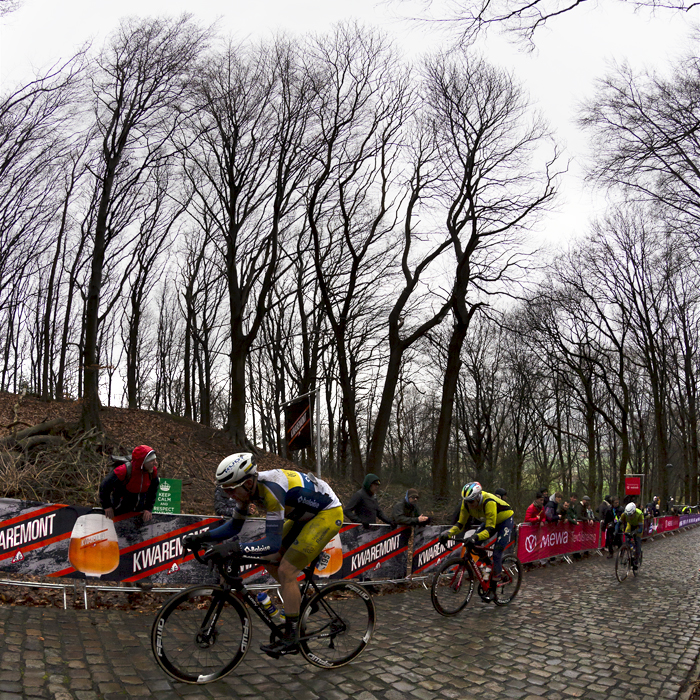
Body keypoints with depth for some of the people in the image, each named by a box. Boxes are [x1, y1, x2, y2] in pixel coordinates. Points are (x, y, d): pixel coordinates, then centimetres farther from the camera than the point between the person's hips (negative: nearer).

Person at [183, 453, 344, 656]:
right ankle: (302, 603, 27)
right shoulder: (248, 487, -8)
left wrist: (234, 548, -41)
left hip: (329, 513, -9)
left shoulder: (270, 491, -34)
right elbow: (234, 526, 5)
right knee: (272, 565, 6)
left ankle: (290, 640, 1)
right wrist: (201, 537, -7)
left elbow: (273, 543, -35)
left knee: (285, 571, -12)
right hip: (304, 515, 9)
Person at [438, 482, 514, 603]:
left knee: (497, 553, -15)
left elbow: (490, 530, -42)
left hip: (505, 521, -6)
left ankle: (492, 590, -7)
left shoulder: (489, 502, -39)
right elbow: (461, 524, -14)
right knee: (475, 545, -10)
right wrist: (448, 533, -31)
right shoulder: (467, 503, -20)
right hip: (489, 521, 7)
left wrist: (476, 537, -58)